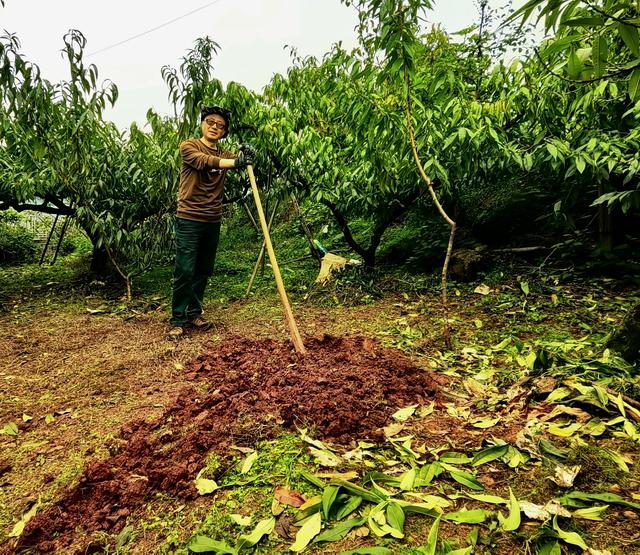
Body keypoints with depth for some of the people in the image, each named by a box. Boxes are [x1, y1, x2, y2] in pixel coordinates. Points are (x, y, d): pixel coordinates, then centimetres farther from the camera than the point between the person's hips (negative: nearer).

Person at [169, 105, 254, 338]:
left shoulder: (224, 153, 13)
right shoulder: (188, 147, -1)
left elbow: (238, 160, -9)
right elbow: (204, 161, -22)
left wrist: (247, 155, -33)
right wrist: (235, 162, -36)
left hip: (213, 221, 5)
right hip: (189, 220, -5)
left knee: (204, 271, 12)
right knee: (184, 272, -5)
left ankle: (194, 313, 25)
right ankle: (177, 320, 5)